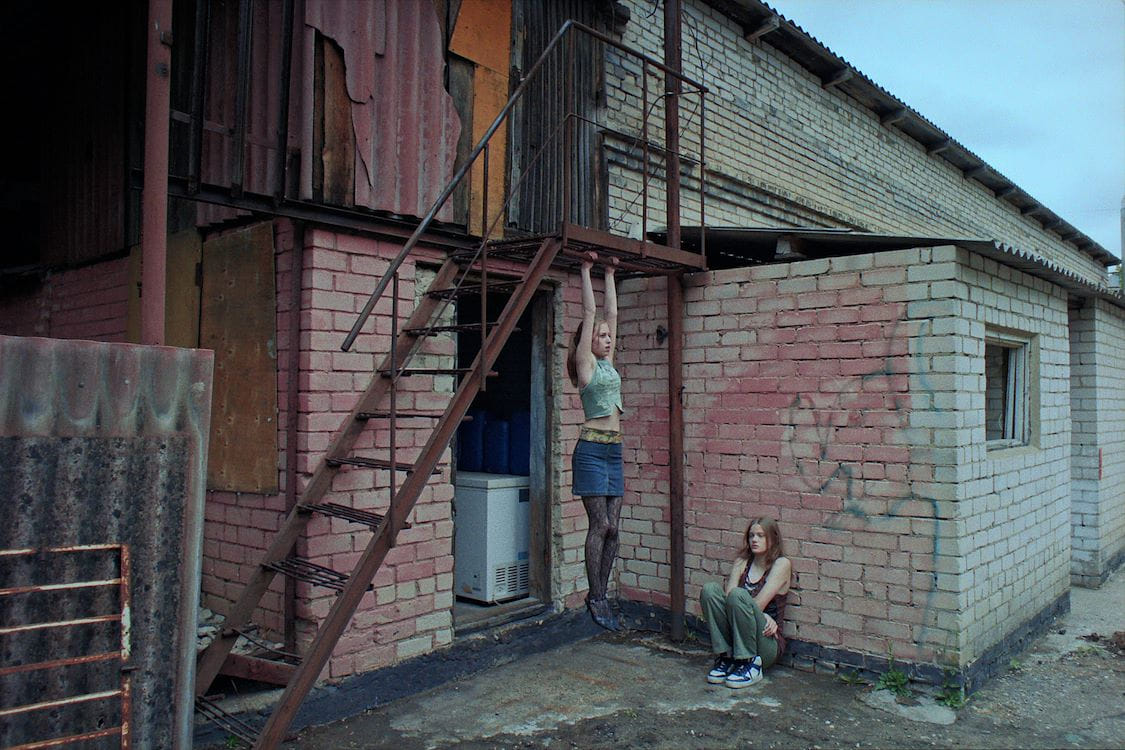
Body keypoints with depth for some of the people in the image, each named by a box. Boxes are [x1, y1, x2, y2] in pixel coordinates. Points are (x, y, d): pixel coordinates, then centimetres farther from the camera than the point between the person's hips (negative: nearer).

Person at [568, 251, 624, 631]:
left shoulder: (608, 361, 16)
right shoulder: (585, 361, -1)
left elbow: (611, 312, 19)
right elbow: (589, 312, -1)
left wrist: (610, 275, 23)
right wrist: (586, 271, 3)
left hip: (613, 449, 7)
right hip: (591, 448, -7)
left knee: (612, 527, 5)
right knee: (600, 525, -7)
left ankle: (599, 596, 12)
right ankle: (596, 598, 2)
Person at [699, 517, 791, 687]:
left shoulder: (781, 564, -3)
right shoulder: (741, 562, 11)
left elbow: (758, 604, -13)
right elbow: (727, 597, -6)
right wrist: (761, 616, -17)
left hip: (767, 643, -4)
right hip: (733, 639, 4)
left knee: (738, 595, -31)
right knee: (710, 588, -19)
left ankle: (751, 664, -17)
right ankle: (725, 657, -14)